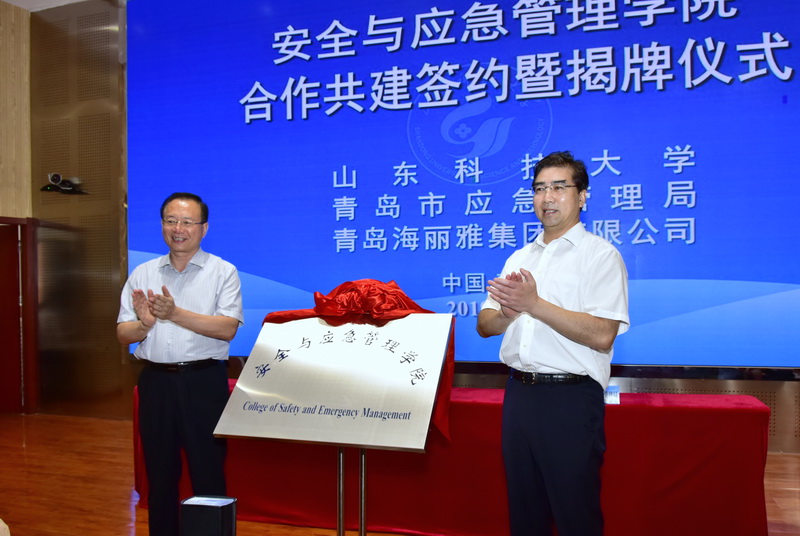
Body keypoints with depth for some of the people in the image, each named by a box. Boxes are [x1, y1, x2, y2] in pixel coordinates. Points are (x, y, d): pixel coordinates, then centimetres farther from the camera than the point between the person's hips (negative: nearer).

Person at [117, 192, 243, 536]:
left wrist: (175, 314, -22)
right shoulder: (142, 274, 10)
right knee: (159, 473, 15)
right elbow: (123, 334, 6)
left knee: (208, 472, 3)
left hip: (204, 382, -3)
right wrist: (145, 323, -16)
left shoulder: (223, 272, -1)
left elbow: (227, 328, -14)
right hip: (156, 381, 4)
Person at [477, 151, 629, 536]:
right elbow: (484, 326, 10)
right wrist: (508, 312, -12)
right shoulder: (519, 258, 15)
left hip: (570, 398, -6)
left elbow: (601, 335, -17)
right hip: (519, 392, 6)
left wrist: (534, 304, -20)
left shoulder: (601, 255, -5)